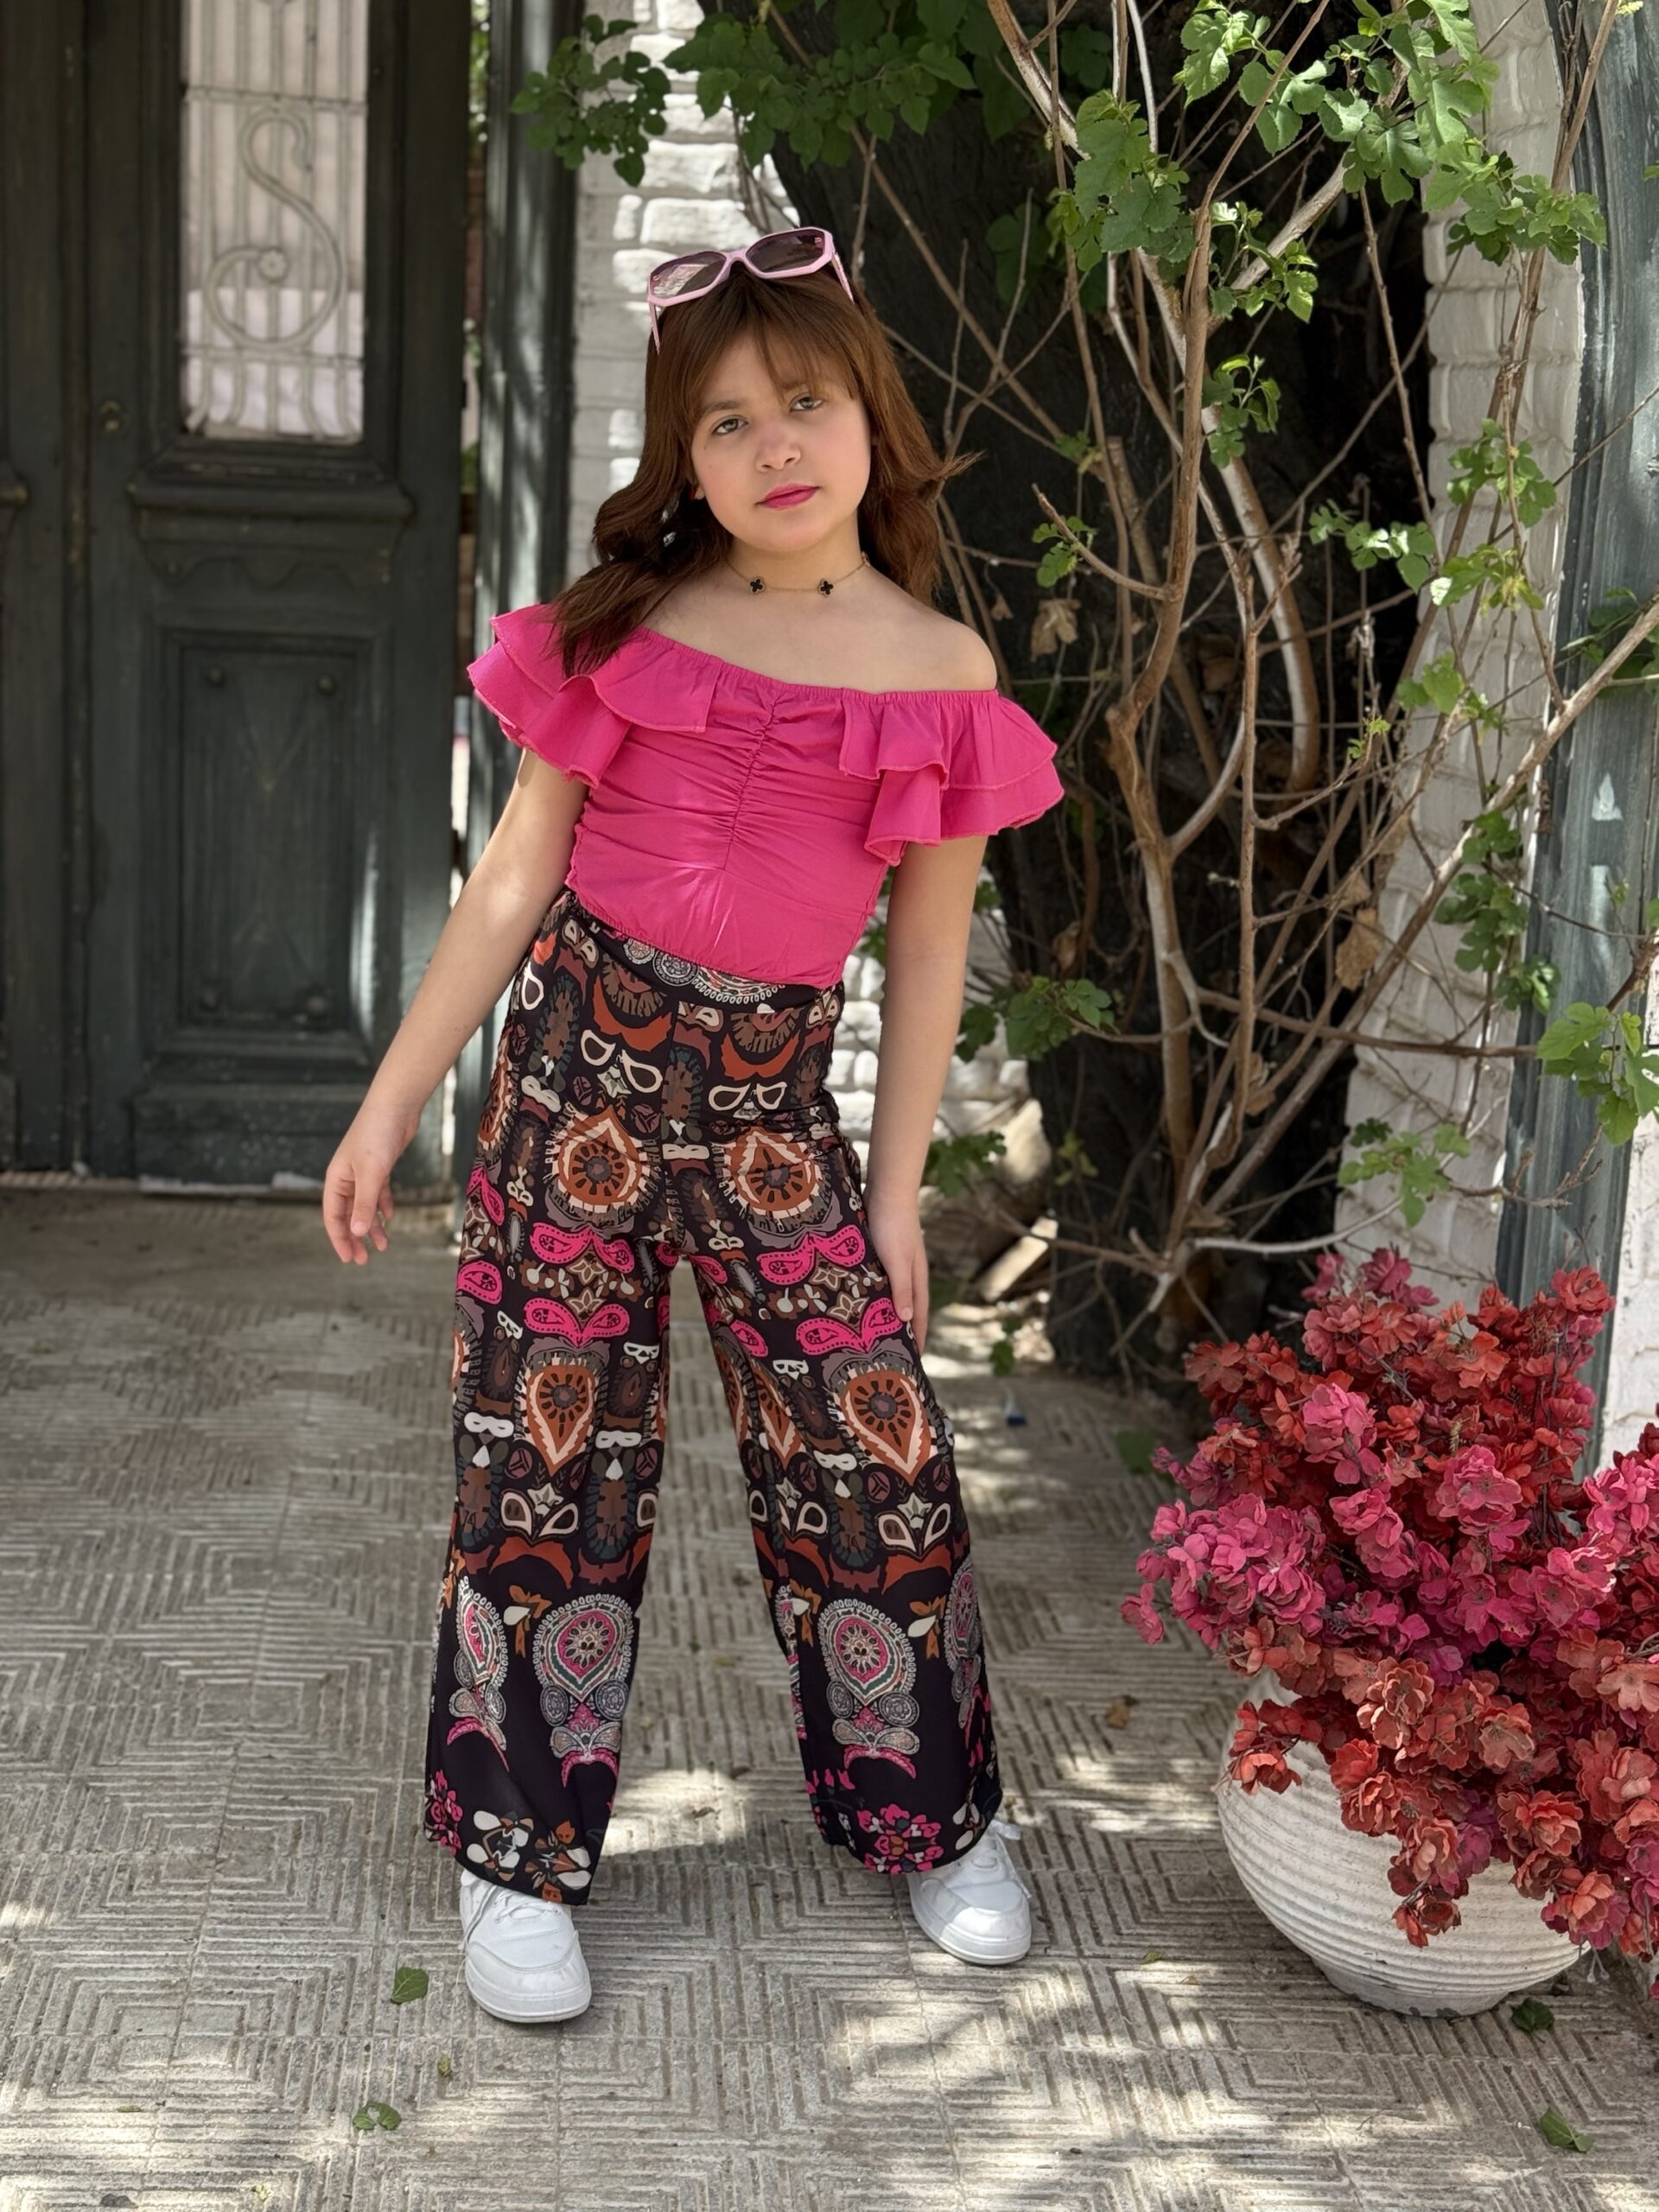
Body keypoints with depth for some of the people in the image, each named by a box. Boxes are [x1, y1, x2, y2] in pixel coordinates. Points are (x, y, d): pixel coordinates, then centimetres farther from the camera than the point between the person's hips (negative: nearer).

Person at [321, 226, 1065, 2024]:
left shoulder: (939, 674, 0)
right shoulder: (626, 629, -1)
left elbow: (927, 950, 5)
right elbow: (514, 879, 1)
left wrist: (894, 1189, 5)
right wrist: (388, 1108, 0)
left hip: (773, 1102, 1)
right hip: (580, 1065, 0)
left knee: (878, 1461, 2)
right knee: (546, 1466, 2)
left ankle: (939, 1820, 27)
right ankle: (519, 1859, 20)